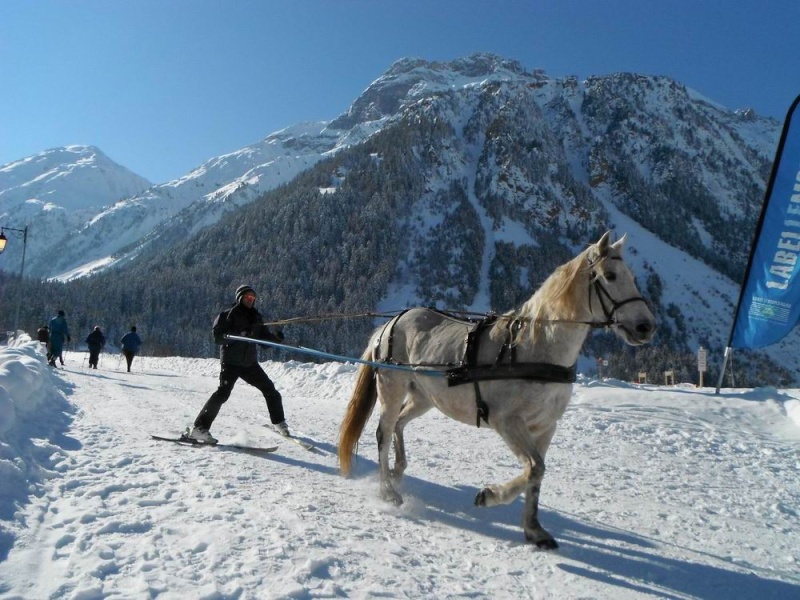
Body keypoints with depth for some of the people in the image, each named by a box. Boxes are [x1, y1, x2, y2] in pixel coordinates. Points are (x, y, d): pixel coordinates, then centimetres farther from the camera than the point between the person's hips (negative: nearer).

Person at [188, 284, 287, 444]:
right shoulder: (228, 315, -3)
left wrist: (276, 337, -8)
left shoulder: (256, 316, 14)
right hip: (231, 361, -6)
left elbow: (264, 337, 14)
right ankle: (200, 428, -17)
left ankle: (279, 423, 23)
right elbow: (217, 336, -12)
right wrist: (239, 335, -25)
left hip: (250, 362, 6)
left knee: (270, 390, 7)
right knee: (223, 392, -21)